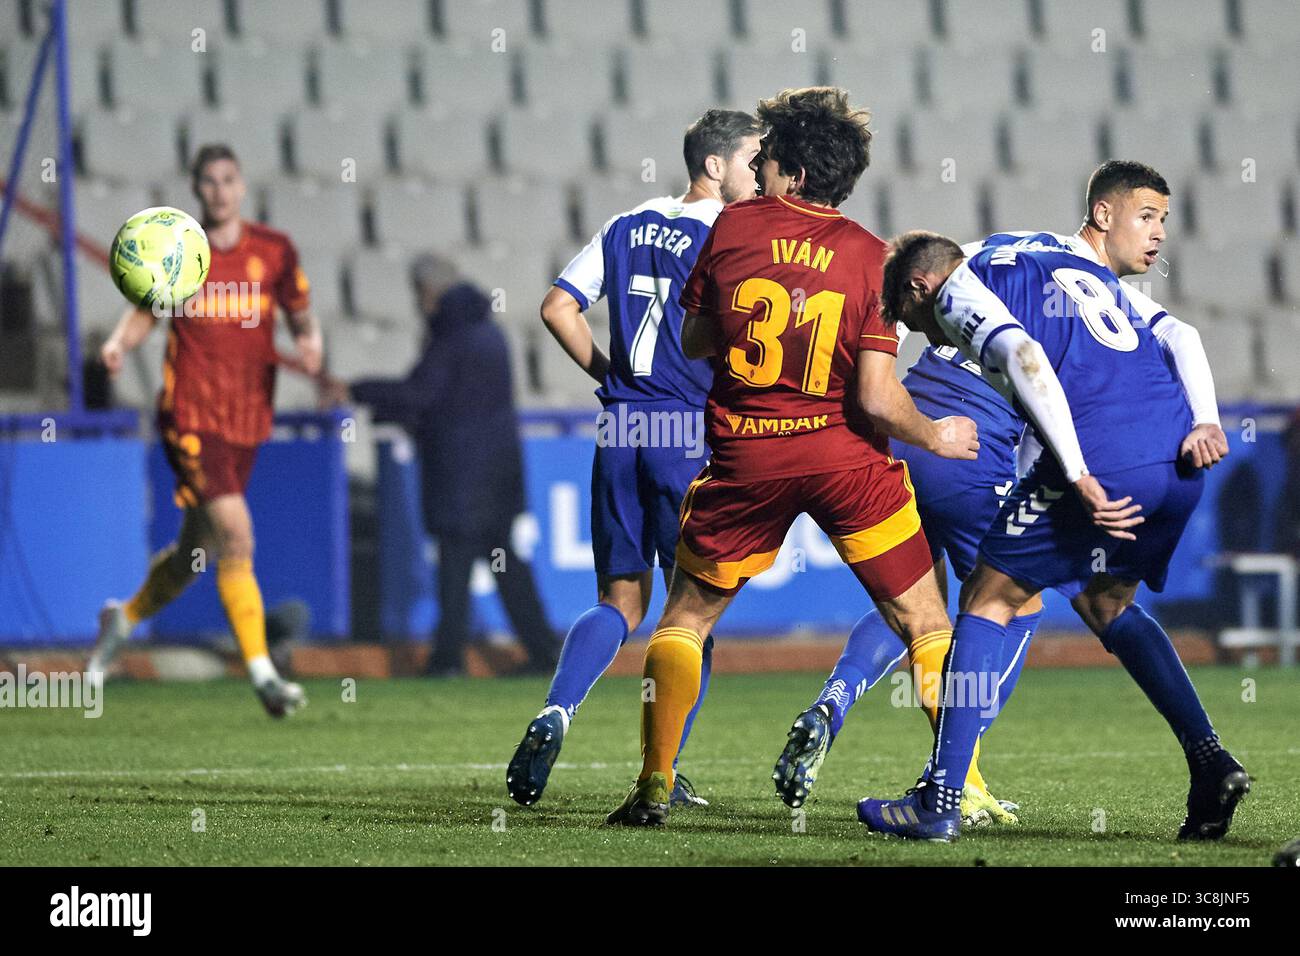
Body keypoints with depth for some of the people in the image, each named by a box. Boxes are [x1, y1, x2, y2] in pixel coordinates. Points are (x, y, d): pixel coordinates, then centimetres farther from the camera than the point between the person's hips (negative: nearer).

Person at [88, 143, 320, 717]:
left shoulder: (275, 251, 3)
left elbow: (302, 318, 12)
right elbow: (145, 311, 10)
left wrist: (310, 346, -10)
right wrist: (120, 343, -11)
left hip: (249, 421, 4)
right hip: (191, 414, -4)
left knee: (195, 550, 14)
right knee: (236, 536, -18)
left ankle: (124, 618, 42)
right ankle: (262, 672, -14)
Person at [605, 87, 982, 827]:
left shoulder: (733, 226, -3)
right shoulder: (868, 255, -7)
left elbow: (693, 342, 8)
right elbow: (876, 397, -12)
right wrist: (937, 436, 5)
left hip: (746, 458, 1)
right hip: (845, 455, -1)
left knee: (687, 617, 17)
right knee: (926, 621, 8)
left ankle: (655, 785, 12)